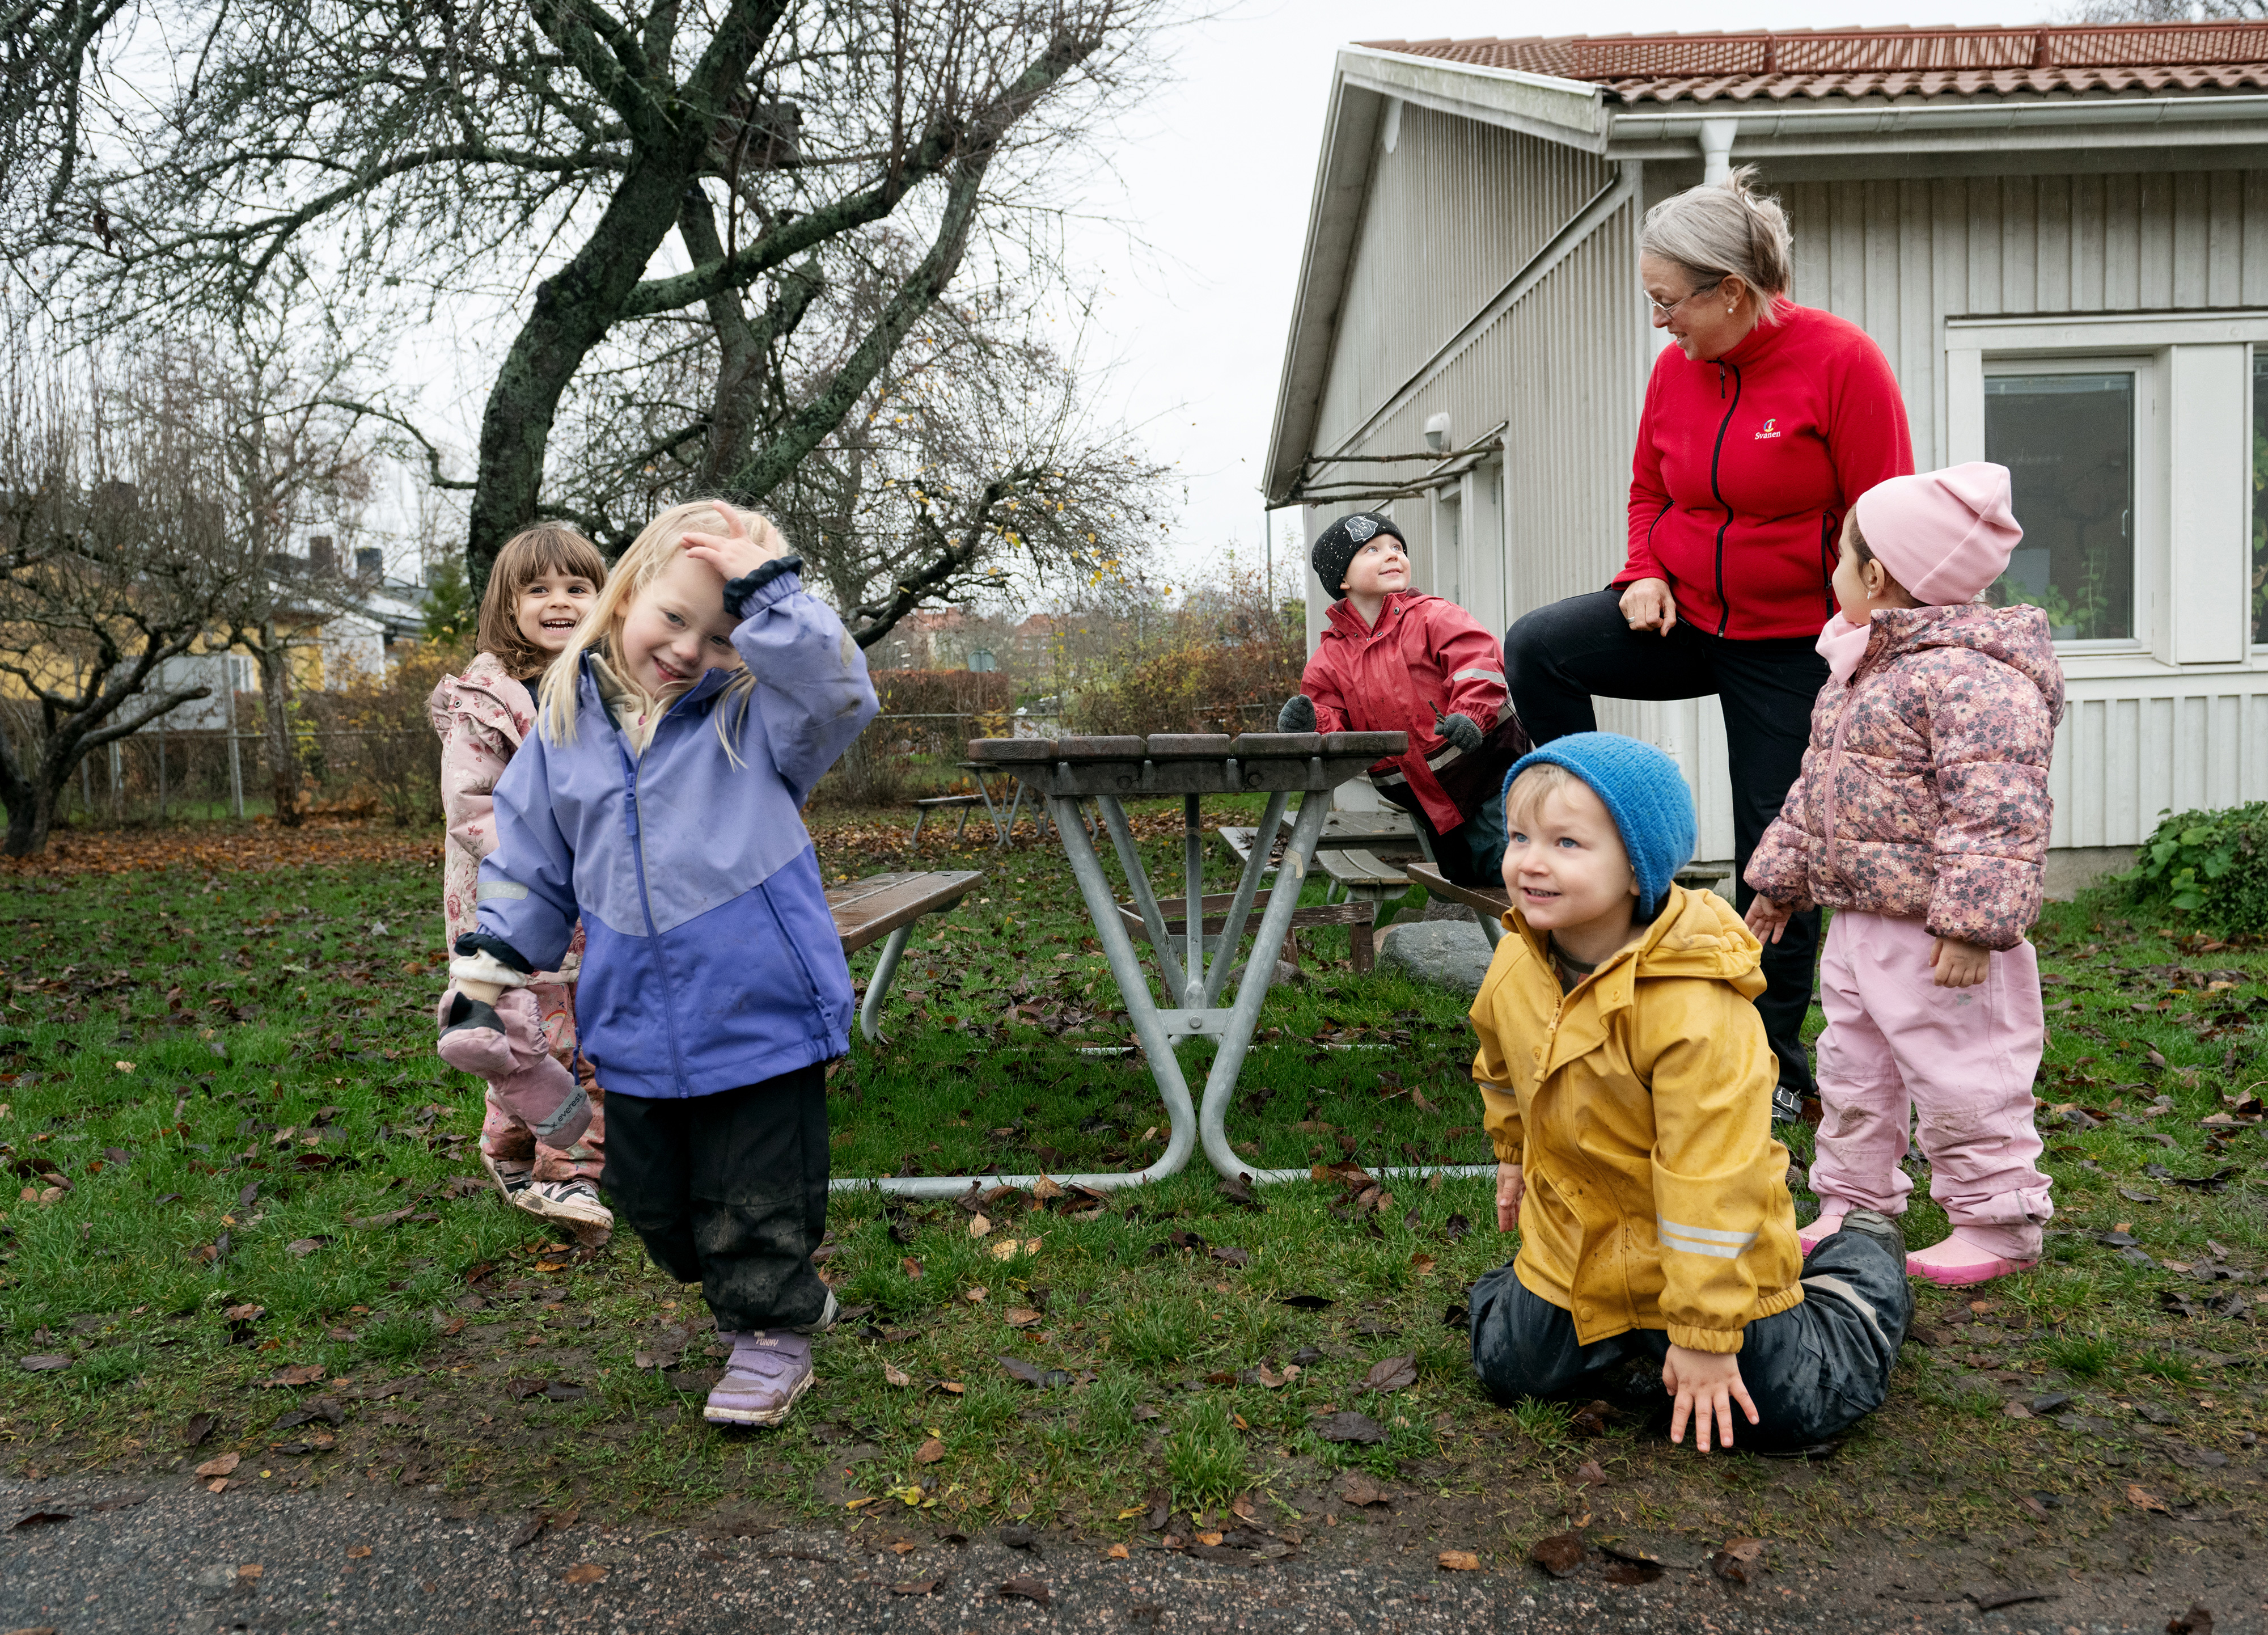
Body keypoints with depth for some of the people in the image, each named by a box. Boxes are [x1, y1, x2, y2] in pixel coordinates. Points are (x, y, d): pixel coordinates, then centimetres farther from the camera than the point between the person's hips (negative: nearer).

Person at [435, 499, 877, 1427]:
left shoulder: (755, 714, -6)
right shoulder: (567, 721, 6)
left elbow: (839, 691, -26)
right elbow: (528, 861, 12)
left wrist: (768, 592, -25)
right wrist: (490, 969, 6)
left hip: (759, 1013, -5)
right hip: (634, 1028, 5)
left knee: (757, 1201, 5)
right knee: (651, 1199, 18)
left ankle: (774, 1333, 27)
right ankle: (749, 1302, 40)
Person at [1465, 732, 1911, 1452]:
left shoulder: (1696, 1011, -33)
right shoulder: (1514, 967, -10)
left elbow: (1711, 1182, -29)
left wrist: (1704, 1335, -25)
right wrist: (1515, 1154, 26)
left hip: (1702, 1257, -5)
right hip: (1573, 1249, 5)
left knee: (1789, 1411, -3)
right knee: (1509, 1369, 6)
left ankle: (1865, 1265, 24)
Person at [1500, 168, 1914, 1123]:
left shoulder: (1839, 361, -15)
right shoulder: (1676, 368, 0)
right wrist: (1645, 574, -4)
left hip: (1793, 645, -5)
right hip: (1686, 619, 5)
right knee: (1534, 650, -18)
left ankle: (1775, 1063, 19)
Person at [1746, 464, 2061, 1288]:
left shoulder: (1970, 675, -21)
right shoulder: (1860, 669, 12)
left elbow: (1999, 813, -27)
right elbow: (1816, 786, 22)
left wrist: (1971, 924, -30)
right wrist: (1781, 876, 24)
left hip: (1936, 935, -10)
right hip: (1856, 918, 10)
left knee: (1959, 1079, 2)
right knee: (1853, 1074, 18)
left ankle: (1998, 1223, 18)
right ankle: (1854, 1206, 31)